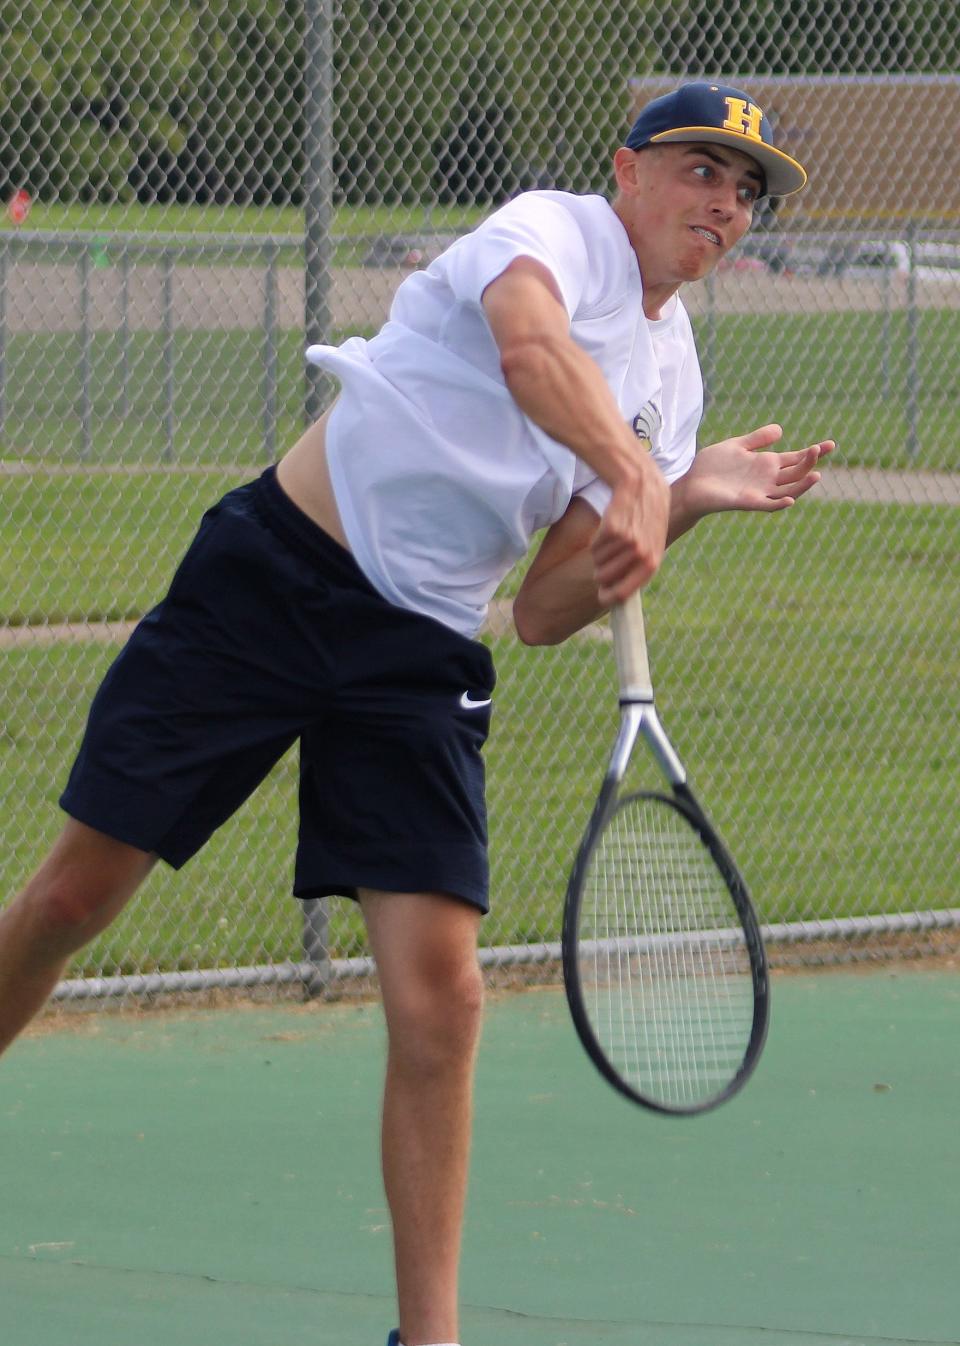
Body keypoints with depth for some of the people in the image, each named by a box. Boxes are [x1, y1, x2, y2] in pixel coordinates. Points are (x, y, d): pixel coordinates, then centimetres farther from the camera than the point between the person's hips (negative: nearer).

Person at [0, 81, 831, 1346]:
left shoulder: (672, 377, 10)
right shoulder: (554, 227, -7)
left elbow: (546, 612, 7)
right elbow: (530, 342, -33)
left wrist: (690, 499, -3)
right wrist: (634, 475, -43)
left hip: (419, 661, 5)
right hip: (270, 575, -5)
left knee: (441, 995, -8)